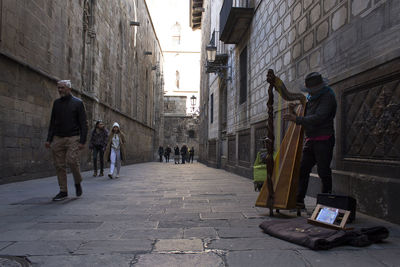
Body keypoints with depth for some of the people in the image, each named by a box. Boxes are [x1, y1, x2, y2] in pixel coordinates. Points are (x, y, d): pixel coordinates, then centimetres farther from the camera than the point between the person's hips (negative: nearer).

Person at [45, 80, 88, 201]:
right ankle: (63, 191, 10)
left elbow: (83, 124, -2)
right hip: (58, 138, 4)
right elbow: (52, 123, 17)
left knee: (72, 161, -16)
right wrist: (49, 139, 8)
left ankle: (78, 183, 10)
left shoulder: (78, 103, 1)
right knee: (59, 165, 1)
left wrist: (82, 141, -11)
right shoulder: (56, 103, 14)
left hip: (73, 138, -4)